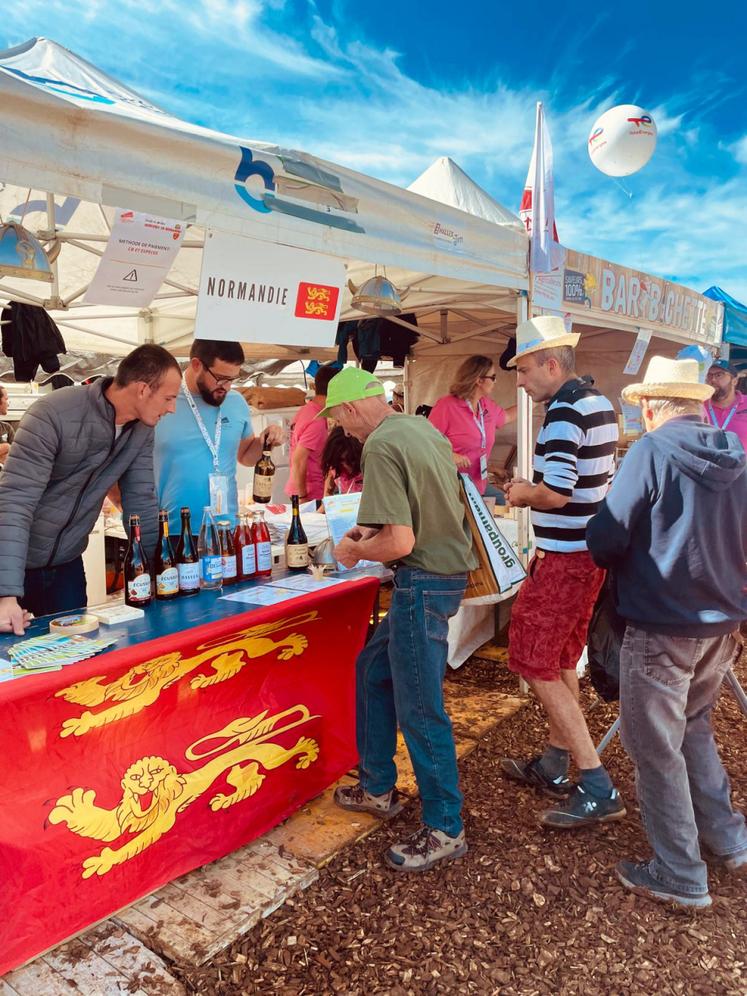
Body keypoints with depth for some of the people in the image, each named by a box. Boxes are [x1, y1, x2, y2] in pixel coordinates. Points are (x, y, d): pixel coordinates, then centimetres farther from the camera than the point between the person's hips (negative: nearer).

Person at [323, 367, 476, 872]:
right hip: (448, 569, 10)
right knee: (374, 670, 21)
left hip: (424, 581, -10)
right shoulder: (421, 427, 11)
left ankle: (445, 829, 19)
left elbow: (400, 543, -24)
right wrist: (371, 530, 17)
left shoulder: (381, 446, -18)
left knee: (420, 710, 2)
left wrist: (353, 551, -5)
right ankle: (378, 788, 35)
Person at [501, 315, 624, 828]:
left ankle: (597, 787, 4)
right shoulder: (602, 406, 11)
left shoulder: (564, 412, -19)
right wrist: (534, 487, 13)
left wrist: (523, 494, -5)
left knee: (536, 663, 0)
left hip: (565, 558, -10)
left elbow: (556, 493, -25)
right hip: (594, 550, 10)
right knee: (562, 659, 18)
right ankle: (553, 765, 31)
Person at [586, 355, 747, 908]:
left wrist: (619, 561, 4)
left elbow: (605, 539, -17)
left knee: (657, 750, 9)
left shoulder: (652, 451, -15)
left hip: (660, 629, -7)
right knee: (694, 728, 27)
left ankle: (681, 876, 22)